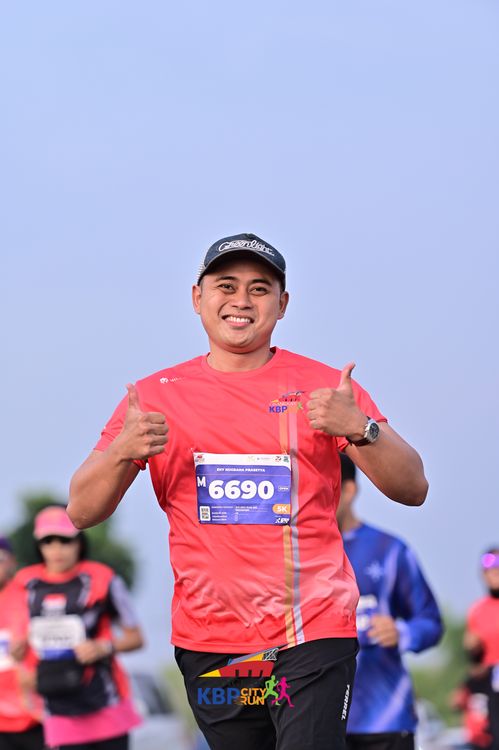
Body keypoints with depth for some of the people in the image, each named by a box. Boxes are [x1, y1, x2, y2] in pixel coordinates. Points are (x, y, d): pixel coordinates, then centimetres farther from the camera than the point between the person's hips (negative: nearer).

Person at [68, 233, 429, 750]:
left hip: (314, 633, -2)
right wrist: (123, 452, -16)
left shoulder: (324, 387, 3)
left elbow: (412, 489, -2)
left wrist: (359, 429, -21)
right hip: (208, 643, 2)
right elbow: (82, 512, 4)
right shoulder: (156, 396, 7)